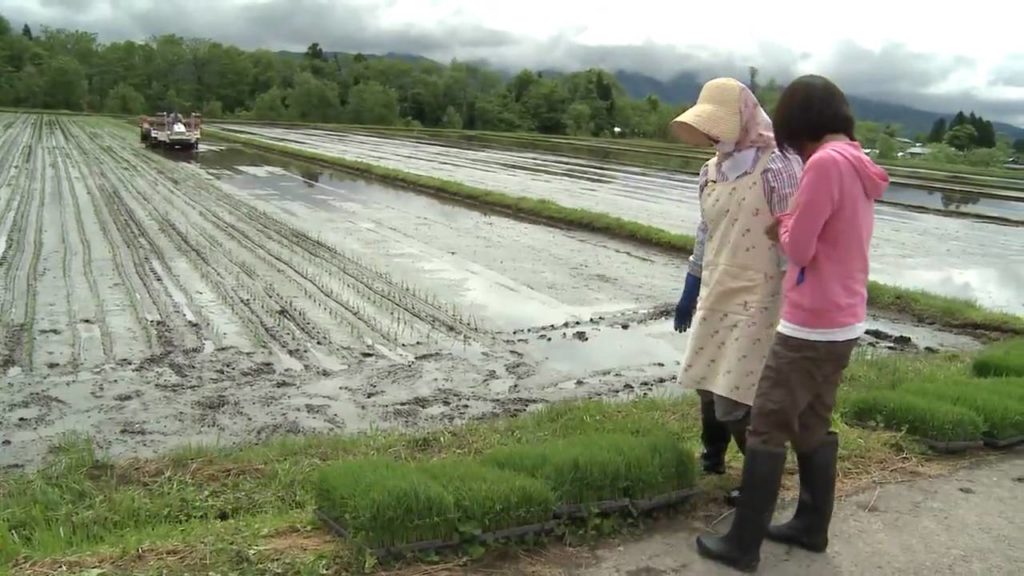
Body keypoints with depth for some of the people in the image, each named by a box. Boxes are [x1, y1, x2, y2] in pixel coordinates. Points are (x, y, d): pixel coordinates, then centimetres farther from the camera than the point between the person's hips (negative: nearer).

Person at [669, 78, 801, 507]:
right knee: (706, 382, 17)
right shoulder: (710, 171, 8)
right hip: (715, 295, 7)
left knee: (734, 399, -4)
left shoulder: (776, 168, -15)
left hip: (756, 300, -7)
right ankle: (712, 458, 39)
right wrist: (690, 292, 19)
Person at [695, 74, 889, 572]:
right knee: (813, 428, 18)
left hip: (811, 326, -9)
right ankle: (811, 526, 29)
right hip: (844, 323, 9)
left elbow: (797, 248, -16)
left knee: (766, 431, -1)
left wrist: (784, 224, 2)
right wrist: (792, 227, 7)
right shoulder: (859, 166, 10)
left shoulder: (825, 162, -18)